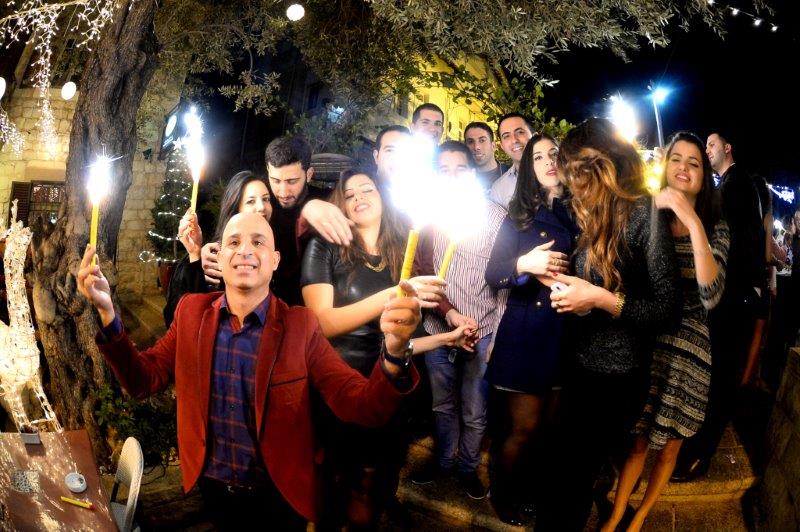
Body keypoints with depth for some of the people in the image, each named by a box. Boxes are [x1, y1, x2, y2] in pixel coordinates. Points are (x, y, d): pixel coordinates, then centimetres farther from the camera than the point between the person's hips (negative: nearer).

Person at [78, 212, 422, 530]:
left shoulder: (301, 326, -16)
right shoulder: (192, 311, -5)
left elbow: (364, 407, -22)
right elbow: (142, 380, -6)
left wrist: (394, 350, -44)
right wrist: (107, 312, -21)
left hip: (280, 493, -2)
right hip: (213, 486, 2)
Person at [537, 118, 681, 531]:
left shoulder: (644, 213, -15)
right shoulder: (597, 214, 10)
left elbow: (669, 311, -18)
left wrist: (601, 299, -24)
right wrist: (566, 281, -1)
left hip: (615, 379, -7)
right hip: (581, 367, 8)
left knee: (570, 479, 5)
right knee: (565, 472, 18)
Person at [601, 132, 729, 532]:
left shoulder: (714, 227, -3)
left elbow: (711, 296, -22)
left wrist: (693, 223, -27)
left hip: (688, 351, 0)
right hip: (646, 346, 0)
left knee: (669, 445, 13)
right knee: (640, 439, 9)